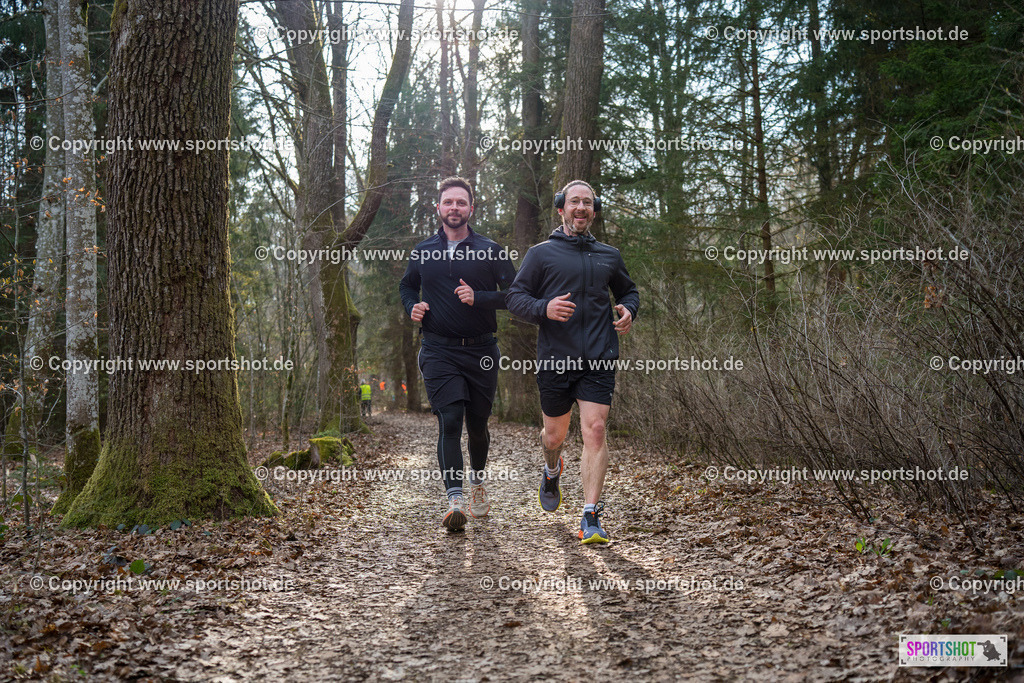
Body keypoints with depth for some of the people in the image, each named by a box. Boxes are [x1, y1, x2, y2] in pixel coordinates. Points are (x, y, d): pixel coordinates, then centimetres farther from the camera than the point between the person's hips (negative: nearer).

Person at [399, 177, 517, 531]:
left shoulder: (490, 250, 3)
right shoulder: (422, 252, 9)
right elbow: (406, 286, 26)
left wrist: (478, 297, -15)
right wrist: (413, 307, 4)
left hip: (481, 351, 0)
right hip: (438, 351, 0)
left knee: (477, 424, 10)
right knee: (449, 420, -15)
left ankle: (478, 482, 37)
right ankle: (455, 500, -20)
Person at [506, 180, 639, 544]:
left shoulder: (609, 255, 14)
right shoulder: (541, 253, 4)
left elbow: (628, 291, 29)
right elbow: (515, 296, 1)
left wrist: (628, 311, 5)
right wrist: (544, 308, -18)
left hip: (599, 361, 1)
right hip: (554, 359, -1)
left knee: (595, 431, -11)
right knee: (554, 435, 11)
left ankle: (591, 518, -7)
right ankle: (552, 472, 48)